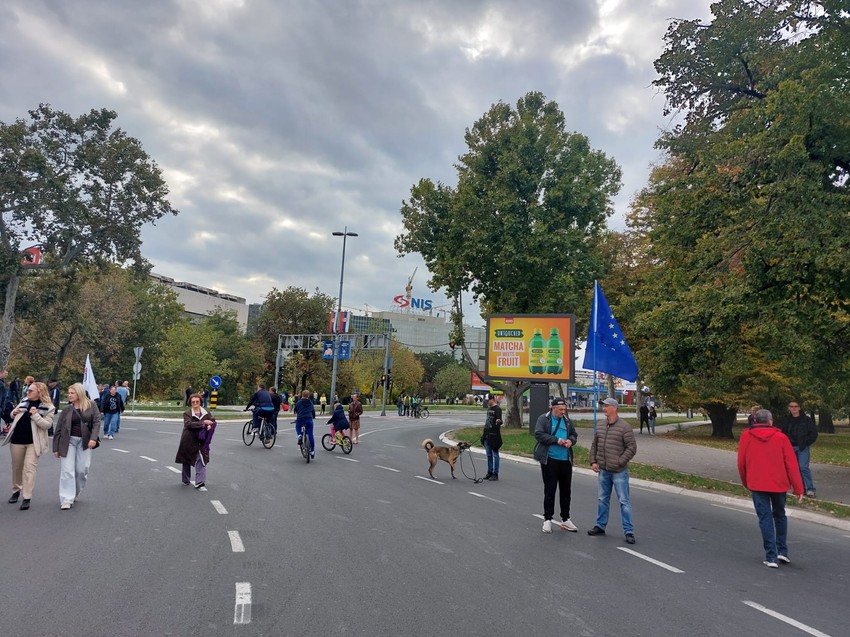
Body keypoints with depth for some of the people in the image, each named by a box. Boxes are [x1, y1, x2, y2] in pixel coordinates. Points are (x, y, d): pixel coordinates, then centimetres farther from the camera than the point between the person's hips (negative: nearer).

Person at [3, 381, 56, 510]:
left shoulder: (48, 407, -8)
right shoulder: (24, 401, 9)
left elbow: (47, 425, -14)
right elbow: (14, 416, 21)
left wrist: (36, 415, -25)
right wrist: (14, 413, -2)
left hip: (33, 442, -5)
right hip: (17, 439, 5)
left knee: (29, 468, -9)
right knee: (16, 467, 15)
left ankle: (27, 498, -6)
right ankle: (16, 491, 34)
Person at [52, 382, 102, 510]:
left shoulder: (91, 406, 1)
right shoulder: (67, 410, 4)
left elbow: (96, 422, -5)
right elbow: (59, 429, 6)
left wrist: (93, 438, -18)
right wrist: (56, 447, 4)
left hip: (85, 442, 0)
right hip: (68, 441, 1)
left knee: (82, 470, 4)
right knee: (67, 470, -5)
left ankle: (74, 494, 25)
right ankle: (66, 500, -3)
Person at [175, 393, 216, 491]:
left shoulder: (206, 413, 5)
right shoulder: (187, 413, -5)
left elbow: (213, 420, 8)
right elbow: (189, 424, -21)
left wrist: (209, 425, -15)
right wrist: (203, 422, -27)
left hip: (201, 441, 1)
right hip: (188, 441, -1)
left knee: (201, 461, -9)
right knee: (186, 461, 15)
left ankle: (200, 483, -8)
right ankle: (186, 480, 36)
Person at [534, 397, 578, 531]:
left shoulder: (567, 420, 12)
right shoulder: (543, 419, -3)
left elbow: (574, 435, 19)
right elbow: (538, 434, -14)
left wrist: (571, 441, -5)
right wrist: (557, 440, -18)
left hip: (566, 460, 5)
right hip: (550, 460, -5)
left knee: (566, 490, 11)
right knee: (549, 490, 1)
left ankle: (565, 519, 24)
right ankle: (547, 519, 13)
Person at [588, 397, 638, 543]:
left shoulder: (624, 427, -11)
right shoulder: (600, 427, 8)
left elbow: (632, 448, -12)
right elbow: (594, 446, 16)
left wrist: (619, 463, -16)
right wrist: (593, 462, 6)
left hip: (619, 472, -6)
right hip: (603, 471, 6)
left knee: (624, 501, -1)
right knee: (603, 499, 15)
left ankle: (629, 531, 6)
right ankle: (600, 526, 26)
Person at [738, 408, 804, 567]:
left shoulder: (746, 436, 0)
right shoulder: (781, 438, -1)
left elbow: (741, 463, 5)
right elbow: (792, 464, -3)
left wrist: (746, 482, 19)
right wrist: (798, 489, 1)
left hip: (757, 484, -1)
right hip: (778, 484, 1)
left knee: (765, 519, 3)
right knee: (779, 515, 20)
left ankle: (771, 557, 0)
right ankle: (782, 551, 19)